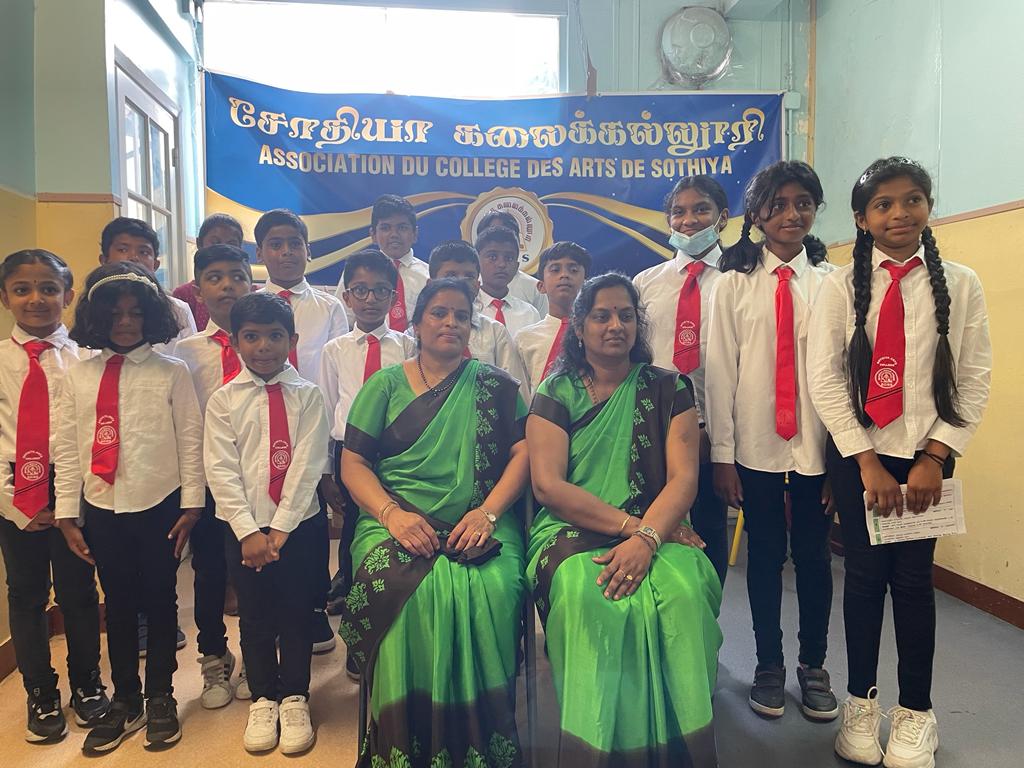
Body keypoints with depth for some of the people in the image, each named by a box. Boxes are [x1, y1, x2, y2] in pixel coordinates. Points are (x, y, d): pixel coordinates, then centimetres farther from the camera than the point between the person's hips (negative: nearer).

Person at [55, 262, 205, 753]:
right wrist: (67, 513, 2)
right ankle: (124, 700, 31)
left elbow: (190, 441, -3)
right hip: (102, 509, 2)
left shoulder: (171, 373, -3)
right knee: (118, 605, 14)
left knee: (160, 602, 10)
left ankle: (160, 698, 28)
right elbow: (67, 448, 4)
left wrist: (191, 505, -5)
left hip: (159, 506, -2)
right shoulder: (78, 375, 3)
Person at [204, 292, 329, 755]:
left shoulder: (307, 396, -3)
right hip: (245, 526, 1)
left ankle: (294, 699, 26)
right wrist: (249, 531, -12)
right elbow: (221, 470, -5)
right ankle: (263, 699, 30)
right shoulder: (224, 400, 0)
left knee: (297, 613, 8)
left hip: (299, 523, -1)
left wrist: (280, 528, -14)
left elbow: (307, 465, -10)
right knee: (255, 616, 12)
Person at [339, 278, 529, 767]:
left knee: (492, 589, -31)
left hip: (480, 528, 0)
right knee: (402, 590, -31)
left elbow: (523, 453, 5)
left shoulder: (496, 385, 15)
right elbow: (353, 462, 7)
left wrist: (488, 512, -11)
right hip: (397, 522, 0)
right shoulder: (385, 385, 14)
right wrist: (392, 513, -11)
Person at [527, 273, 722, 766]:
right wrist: (628, 523, -13)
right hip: (572, 533, -1)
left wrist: (646, 538, -20)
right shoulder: (556, 393, 9)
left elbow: (683, 478, -1)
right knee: (589, 599, -34)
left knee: (684, 594, -31)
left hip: (656, 532, 1)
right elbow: (547, 485, -4)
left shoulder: (669, 389, 11)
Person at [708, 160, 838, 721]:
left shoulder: (832, 282, 3)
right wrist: (721, 454, -4)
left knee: (814, 555, 10)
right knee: (765, 556, 10)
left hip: (817, 446, 1)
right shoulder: (733, 284, 1)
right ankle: (769, 665, 28)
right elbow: (720, 372, -2)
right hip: (755, 447, -1)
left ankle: (814, 665, 30)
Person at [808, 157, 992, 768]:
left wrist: (934, 458, -9)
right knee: (865, 573, 6)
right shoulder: (842, 287, -2)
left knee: (914, 577, 4)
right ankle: (862, 702, 24)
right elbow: (824, 380, -6)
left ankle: (915, 714, 22)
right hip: (857, 452, 0)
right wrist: (868, 463, -10)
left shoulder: (960, 284, 1)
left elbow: (975, 380, -1)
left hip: (926, 453, 1)